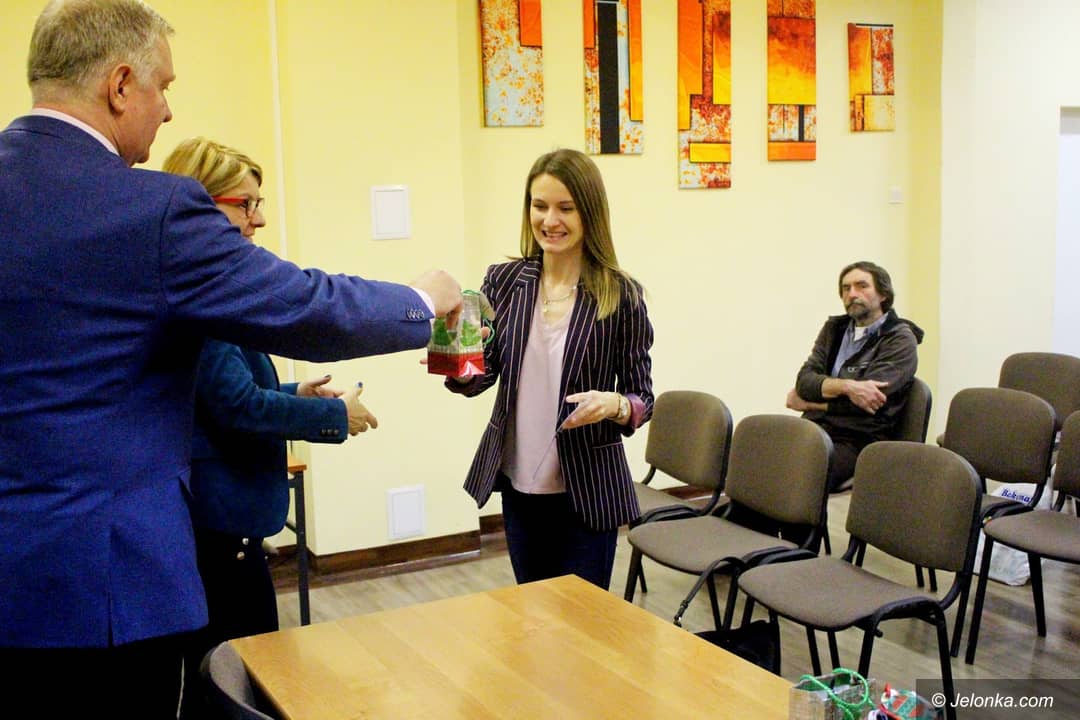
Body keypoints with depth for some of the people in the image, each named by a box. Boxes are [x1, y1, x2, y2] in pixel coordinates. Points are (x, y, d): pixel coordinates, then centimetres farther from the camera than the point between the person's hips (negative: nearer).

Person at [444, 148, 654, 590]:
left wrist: (614, 404, -26)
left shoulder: (620, 294, -10)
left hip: (588, 490, -3)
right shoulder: (504, 281, -1)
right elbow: (482, 376, 3)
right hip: (518, 487, 4)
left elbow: (643, 398, -4)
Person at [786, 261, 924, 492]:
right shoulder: (834, 329, 18)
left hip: (856, 441, -5)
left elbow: (865, 402, -11)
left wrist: (807, 404, -1)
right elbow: (804, 379, 3)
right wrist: (846, 386, -15)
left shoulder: (900, 340, 1)